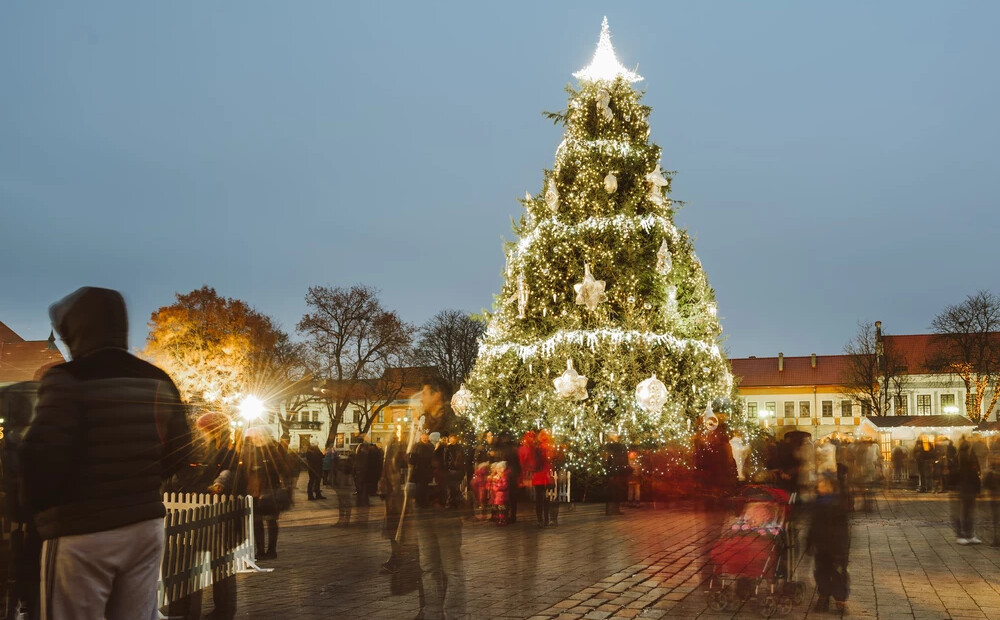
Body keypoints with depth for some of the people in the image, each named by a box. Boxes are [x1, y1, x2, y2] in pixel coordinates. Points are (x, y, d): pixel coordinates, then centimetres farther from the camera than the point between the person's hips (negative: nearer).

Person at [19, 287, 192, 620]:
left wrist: (39, 506, 0)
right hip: (146, 527, 6)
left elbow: (44, 459, -19)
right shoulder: (158, 380, 6)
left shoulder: (67, 379, -12)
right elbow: (177, 453, 8)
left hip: (81, 534, -6)